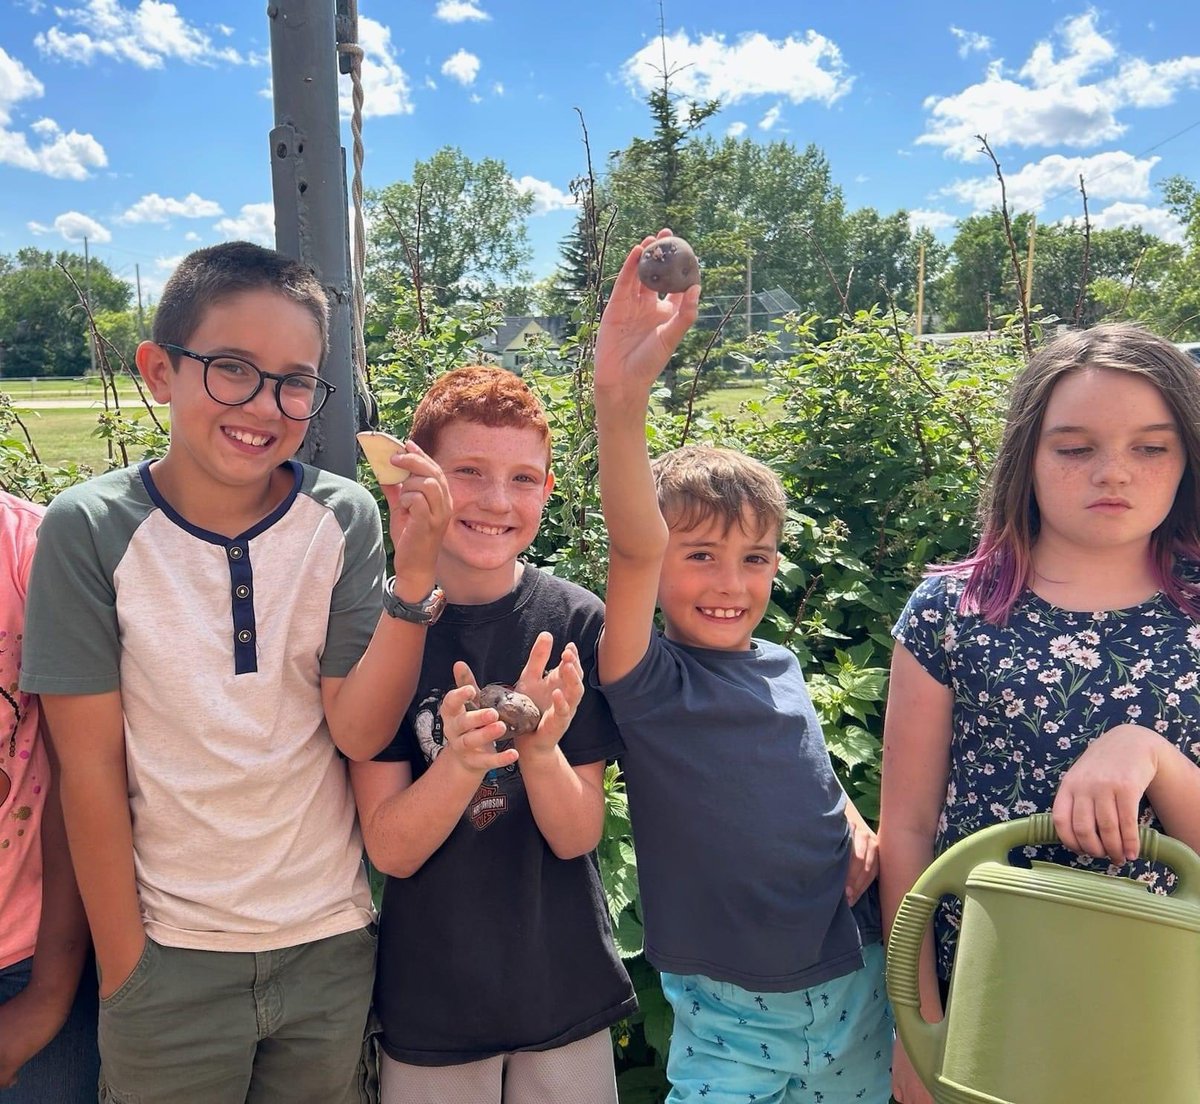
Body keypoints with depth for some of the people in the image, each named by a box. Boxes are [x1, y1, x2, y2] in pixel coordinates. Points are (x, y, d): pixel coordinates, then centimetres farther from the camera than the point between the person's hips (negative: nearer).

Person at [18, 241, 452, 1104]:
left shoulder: (344, 520, -9)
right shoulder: (90, 530, -12)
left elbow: (359, 731, -12)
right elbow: (91, 767, -8)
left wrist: (413, 577, -25)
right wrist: (123, 966, -3)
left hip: (331, 944, 2)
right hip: (169, 958, -1)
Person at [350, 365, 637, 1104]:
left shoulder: (576, 622, -12)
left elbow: (577, 836, -12)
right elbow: (390, 848, -14)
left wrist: (540, 749, -31)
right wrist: (460, 761, -33)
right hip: (429, 1006, 0)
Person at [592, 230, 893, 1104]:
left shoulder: (783, 668, 1)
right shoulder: (653, 683, -15)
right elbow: (634, 547, -33)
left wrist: (857, 828, -1)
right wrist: (622, 402, -47)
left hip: (861, 990, 5)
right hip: (733, 1021, -5)